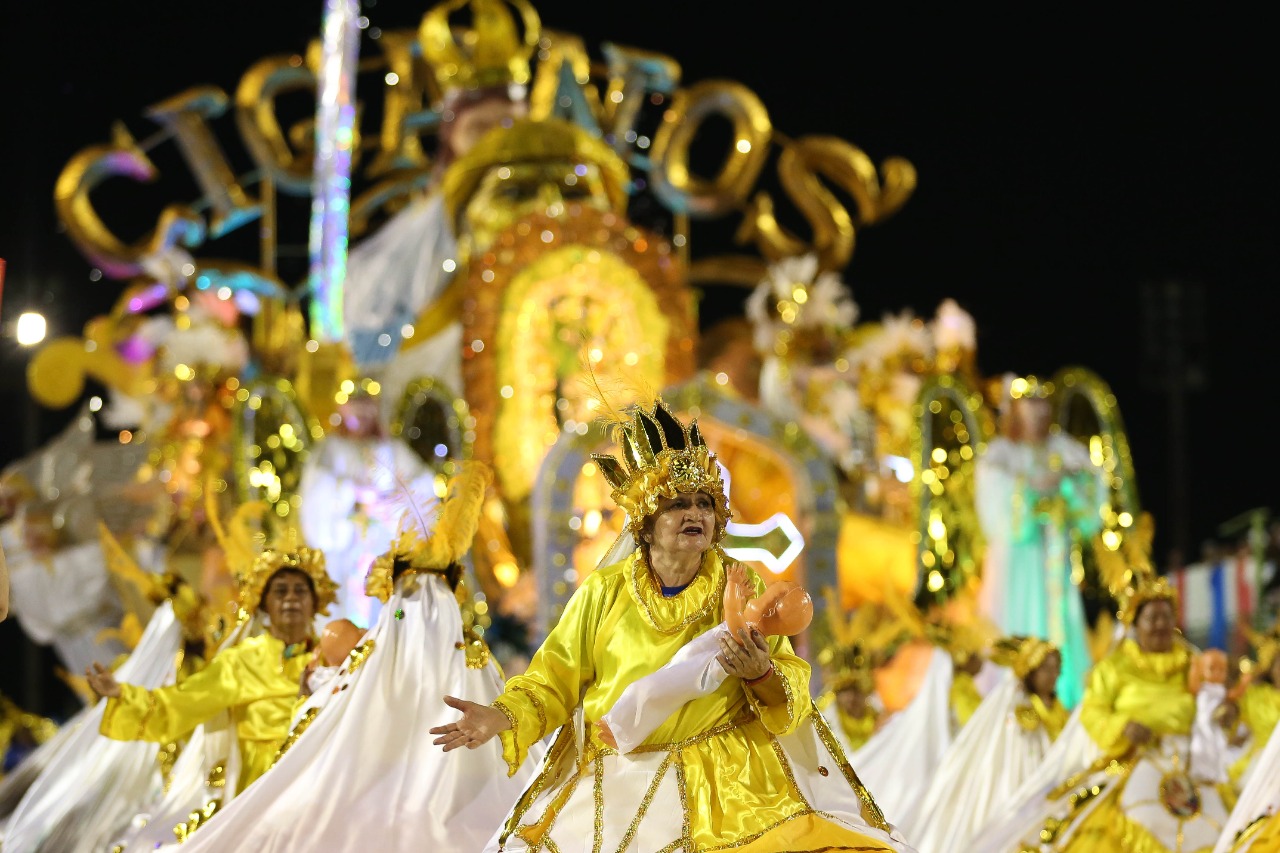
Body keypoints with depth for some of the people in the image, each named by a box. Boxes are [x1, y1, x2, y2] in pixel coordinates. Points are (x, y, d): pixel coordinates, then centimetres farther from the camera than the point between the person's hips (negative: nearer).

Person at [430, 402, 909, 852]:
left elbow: (792, 684, -1)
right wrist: (503, 717, -13)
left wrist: (764, 677, -23)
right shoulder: (605, 591, 1)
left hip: (728, 773, -1)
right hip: (616, 781, 1)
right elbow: (556, 678, 3)